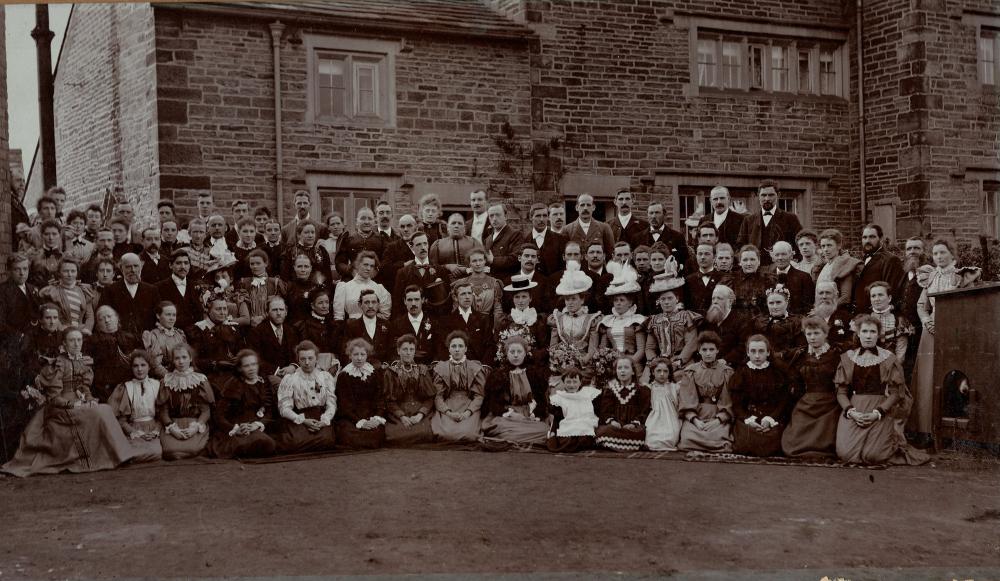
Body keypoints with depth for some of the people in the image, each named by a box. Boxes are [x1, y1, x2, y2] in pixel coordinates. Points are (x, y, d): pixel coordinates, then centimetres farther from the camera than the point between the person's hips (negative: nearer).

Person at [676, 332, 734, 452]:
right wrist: (695, 420, -13)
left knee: (718, 439, -31)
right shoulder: (690, 372, 11)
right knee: (687, 439, -29)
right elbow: (686, 402, 3)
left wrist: (717, 420, -14)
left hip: (719, 417, 0)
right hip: (694, 417, 1)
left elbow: (729, 403, 1)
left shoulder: (727, 372, 8)